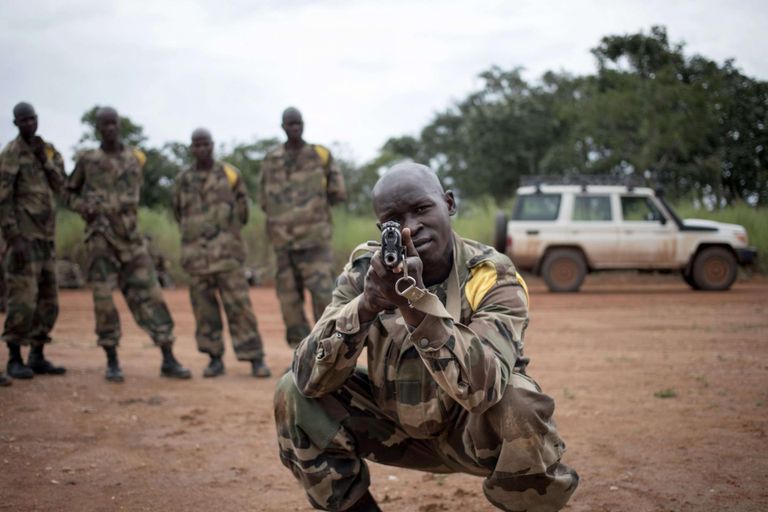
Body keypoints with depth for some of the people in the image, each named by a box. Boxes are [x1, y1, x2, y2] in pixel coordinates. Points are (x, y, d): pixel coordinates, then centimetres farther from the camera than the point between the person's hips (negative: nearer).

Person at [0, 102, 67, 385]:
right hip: (24, 236, -7)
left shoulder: (48, 151, 14)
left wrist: (44, 158, -8)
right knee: (23, 300, -9)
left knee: (48, 301, 8)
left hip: (46, 236, 7)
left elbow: (59, 185, 3)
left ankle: (37, 356, 15)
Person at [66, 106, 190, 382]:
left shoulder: (134, 158, 9)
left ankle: (168, 360, -1)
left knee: (149, 295, -3)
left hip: (130, 237, 2)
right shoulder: (87, 160, 3)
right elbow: (71, 192, 14)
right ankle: (112, 362, 6)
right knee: (103, 298, -5)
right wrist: (84, 207, -5)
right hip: (100, 237, -2)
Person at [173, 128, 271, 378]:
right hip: (197, 255, 2)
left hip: (227, 253, -2)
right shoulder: (183, 180, 6)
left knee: (239, 305, -6)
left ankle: (255, 359, -4)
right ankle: (216, 359, 12)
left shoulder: (230, 175, 0)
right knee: (205, 309, 3)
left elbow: (241, 211, 12)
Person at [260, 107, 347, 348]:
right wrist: (297, 209, -1)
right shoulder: (271, 161, 6)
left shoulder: (321, 156, 2)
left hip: (315, 239, -2)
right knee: (290, 300, 3)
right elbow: (267, 202, 10)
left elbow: (338, 193, 4)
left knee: (322, 295, -11)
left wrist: (313, 206, -1)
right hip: (285, 241, 2)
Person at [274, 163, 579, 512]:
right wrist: (366, 305, -39)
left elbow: (483, 386, -38)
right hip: (397, 426, 3)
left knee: (521, 404, -35)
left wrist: (416, 300, -47)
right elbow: (309, 376, -22)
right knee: (294, 392, -16)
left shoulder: (492, 277, -21)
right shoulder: (363, 272, -12)